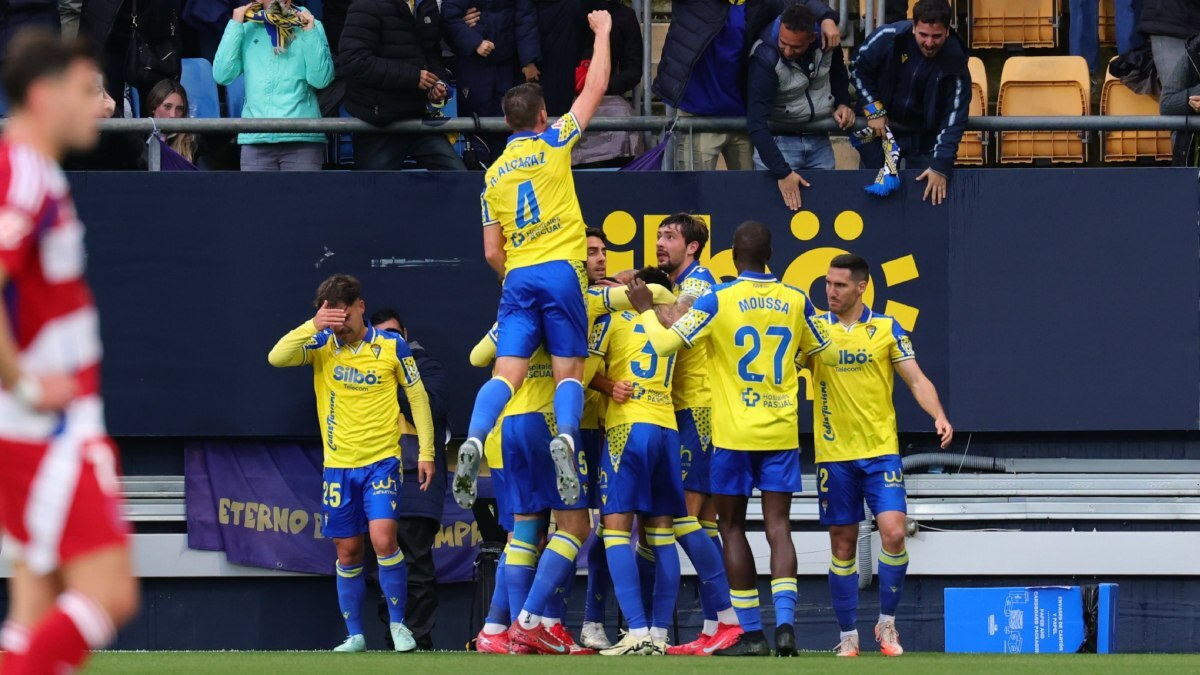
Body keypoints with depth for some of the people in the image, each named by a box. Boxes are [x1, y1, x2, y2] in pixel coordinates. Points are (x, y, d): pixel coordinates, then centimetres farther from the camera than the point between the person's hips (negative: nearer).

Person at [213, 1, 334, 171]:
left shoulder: (311, 26, 7)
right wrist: (235, 26, 2)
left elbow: (320, 80, -3)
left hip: (302, 138, -1)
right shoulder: (246, 30, 12)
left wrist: (310, 33, -8)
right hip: (255, 139, 2)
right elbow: (222, 75, 1)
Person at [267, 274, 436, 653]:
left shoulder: (392, 345, -3)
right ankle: (354, 635, 17)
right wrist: (312, 326, -25)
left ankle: (398, 624, -3)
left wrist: (426, 452, 2)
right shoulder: (322, 345, 0)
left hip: (381, 461, -2)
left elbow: (417, 395, 5)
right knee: (347, 552, 6)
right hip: (339, 465, 3)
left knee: (383, 539, -18)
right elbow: (276, 358, -14)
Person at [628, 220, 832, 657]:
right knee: (778, 525, 0)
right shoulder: (796, 301, 3)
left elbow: (663, 343, -8)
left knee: (732, 526, 8)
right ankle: (784, 622, -18)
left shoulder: (718, 301, -8)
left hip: (734, 434, -2)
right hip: (782, 432, 3)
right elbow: (823, 352, 19)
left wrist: (646, 309, 9)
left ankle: (752, 633, 4)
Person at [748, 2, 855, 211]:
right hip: (777, 140, -4)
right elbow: (756, 123, -28)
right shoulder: (765, 58, -24)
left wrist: (842, 103, -4)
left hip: (819, 139, 4)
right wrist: (782, 172, -31)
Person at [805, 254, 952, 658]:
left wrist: (939, 416, -15)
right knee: (843, 545, 4)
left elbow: (916, 380, 0)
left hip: (880, 450, -1)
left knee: (893, 532, -14)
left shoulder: (887, 329, 2)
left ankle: (887, 622, 3)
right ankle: (848, 635, 13)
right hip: (834, 454, 1)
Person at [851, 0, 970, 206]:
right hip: (880, 128, 1)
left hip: (924, 138, -1)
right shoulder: (889, 38, -20)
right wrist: (874, 110, -10)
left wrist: (941, 166, -29)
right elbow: (859, 69, -2)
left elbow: (954, 120, -21)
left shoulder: (955, 64, -21)